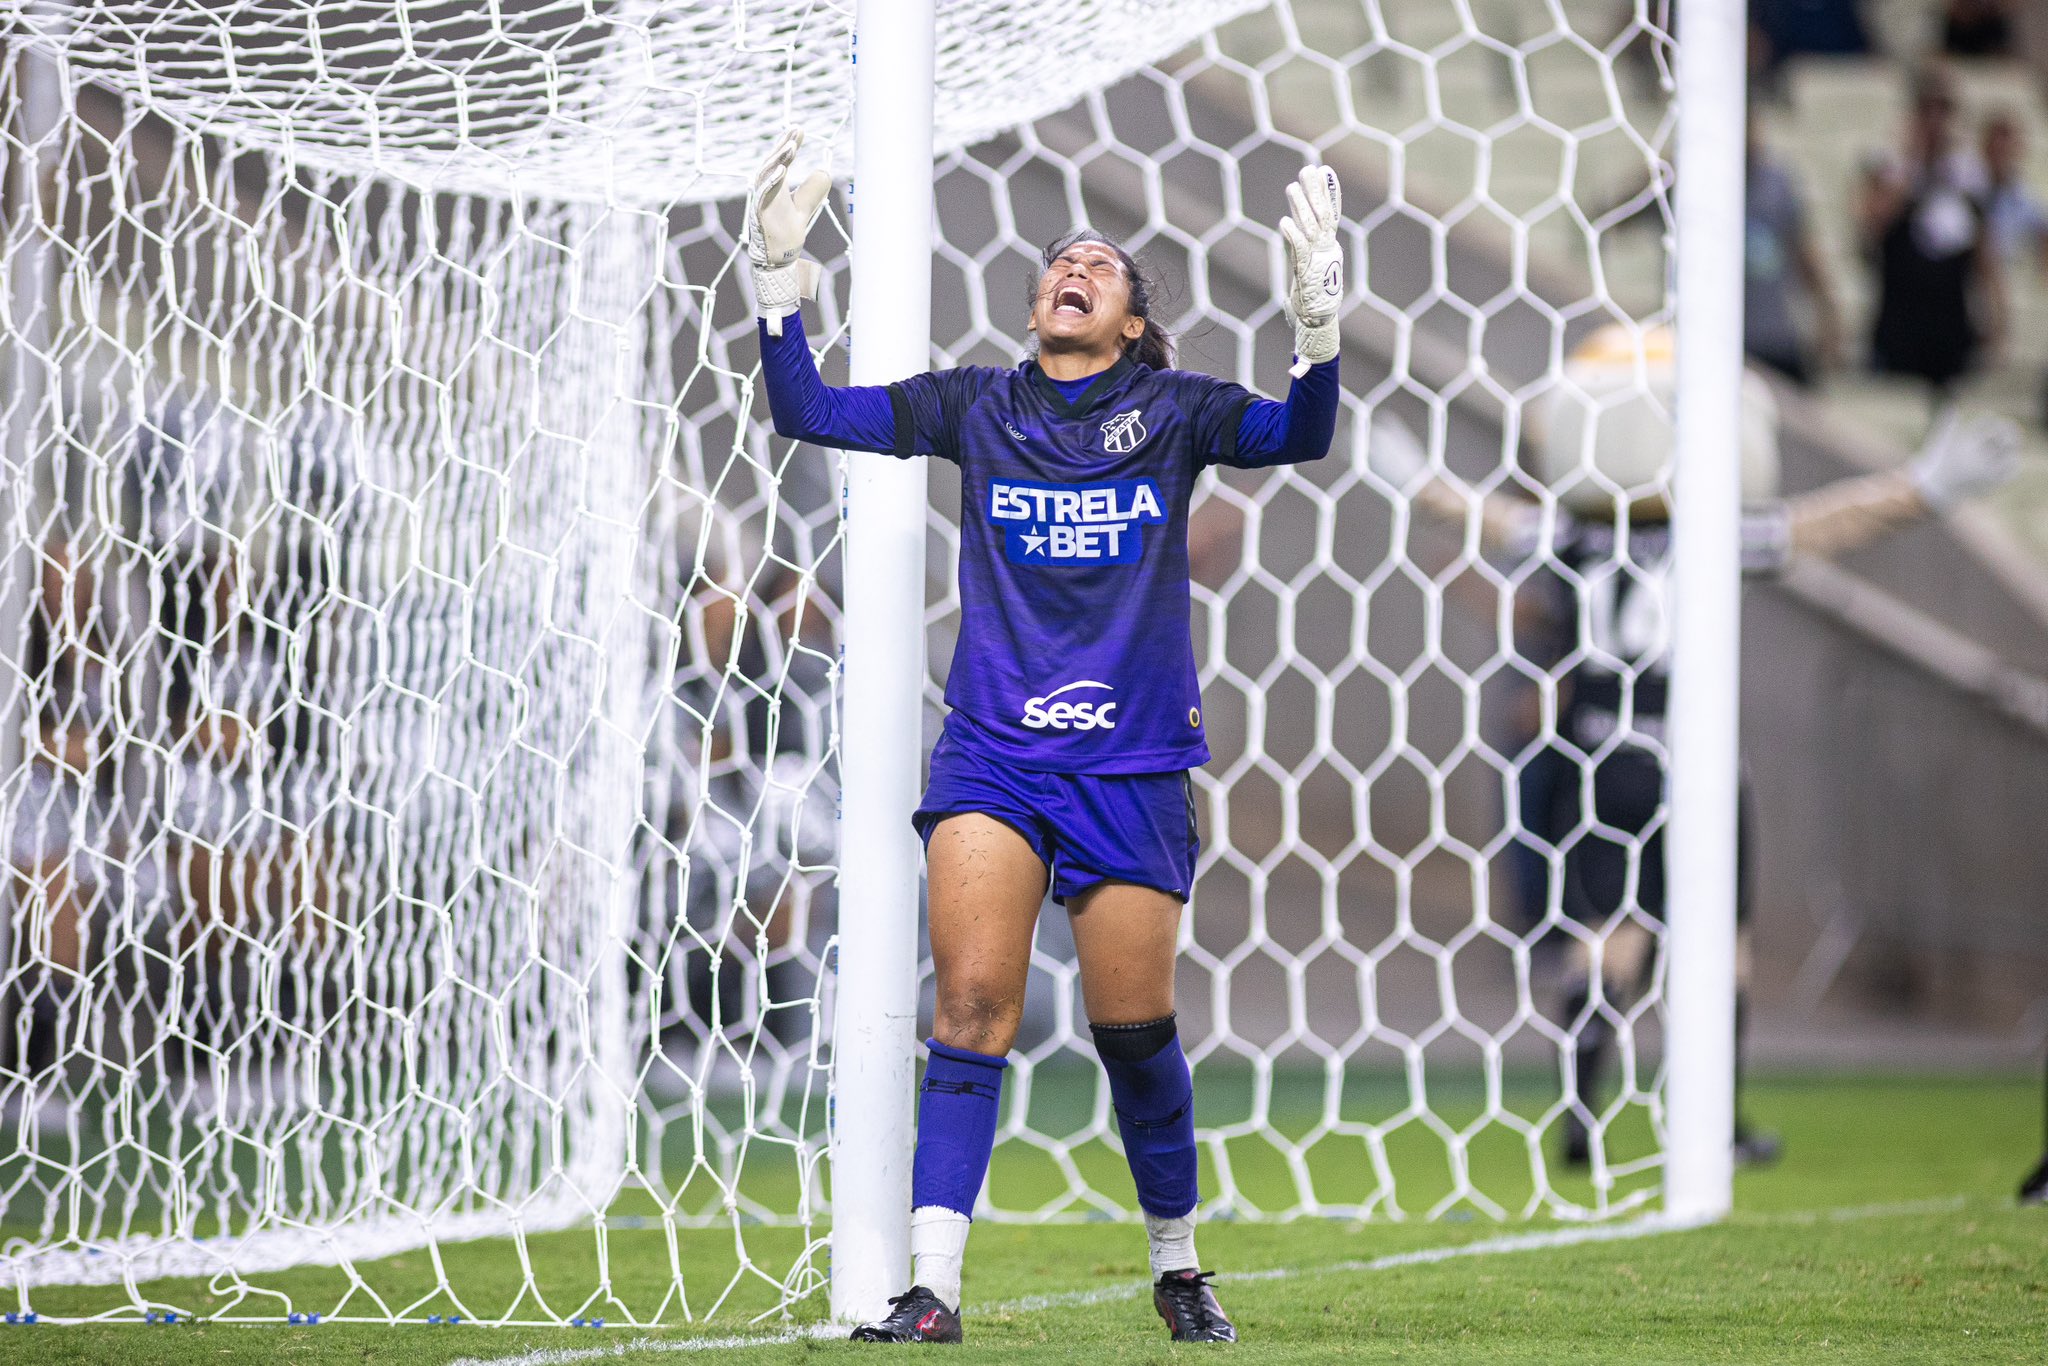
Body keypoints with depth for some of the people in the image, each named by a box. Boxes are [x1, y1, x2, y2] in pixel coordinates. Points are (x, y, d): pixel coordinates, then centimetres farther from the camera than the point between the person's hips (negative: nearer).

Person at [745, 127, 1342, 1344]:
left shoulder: (1173, 411, 5)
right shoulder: (974, 408, 9)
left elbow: (1299, 436, -10)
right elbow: (808, 412, 5)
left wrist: (1319, 319, -26)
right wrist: (778, 280, -8)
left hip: (1132, 762, -1)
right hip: (992, 754, 1)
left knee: (1135, 1029, 1)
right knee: (972, 1003, -12)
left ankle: (1179, 1265, 22)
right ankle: (934, 1286, -15)